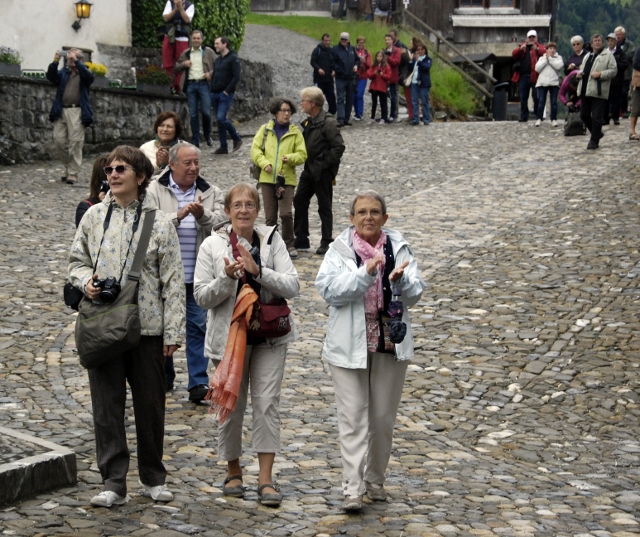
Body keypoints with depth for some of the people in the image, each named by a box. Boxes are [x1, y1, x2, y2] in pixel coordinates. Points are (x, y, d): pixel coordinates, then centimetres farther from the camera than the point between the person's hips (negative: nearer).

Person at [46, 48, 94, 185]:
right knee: (59, 140, -1)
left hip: (77, 111, -4)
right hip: (61, 111, 4)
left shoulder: (84, 73, 10)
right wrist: (55, 62, -16)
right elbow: (51, 77, 0)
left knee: (75, 143, -8)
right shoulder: (63, 73, 18)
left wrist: (76, 61, -21)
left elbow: (89, 76, -14)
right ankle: (68, 166, 19)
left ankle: (73, 173, -3)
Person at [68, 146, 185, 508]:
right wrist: (85, 281, -7)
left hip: (147, 328, -2)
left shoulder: (159, 223, -1)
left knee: (150, 404, 8)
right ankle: (114, 484, 8)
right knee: (107, 406, 2)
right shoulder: (94, 216, 6)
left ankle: (154, 478, 24)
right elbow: (78, 260, 16)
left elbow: (173, 281, -2)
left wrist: (173, 332, -6)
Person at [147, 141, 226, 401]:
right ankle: (164, 378, 28)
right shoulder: (154, 190, -2)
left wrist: (203, 215, -28)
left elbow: (222, 222, -10)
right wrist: (178, 216, -25)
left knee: (198, 326, 0)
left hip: (197, 275, 1)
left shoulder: (211, 193, 5)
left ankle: (199, 382, 4)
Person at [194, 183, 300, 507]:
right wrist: (228, 277, -21)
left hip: (269, 335, 0)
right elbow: (202, 296, -5)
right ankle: (233, 472, 25)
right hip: (229, 335, 0)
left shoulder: (272, 240, -1)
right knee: (231, 405, 7)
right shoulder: (213, 245, -2)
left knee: (267, 404, -3)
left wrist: (257, 271, -21)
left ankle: (265, 478, 2)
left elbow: (292, 286, -9)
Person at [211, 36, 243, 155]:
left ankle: (237, 139, 1)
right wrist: (212, 89, 8)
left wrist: (227, 91, -17)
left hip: (226, 94, -8)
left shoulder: (233, 58, -5)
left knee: (221, 118, -18)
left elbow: (236, 77, -12)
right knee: (219, 120, 6)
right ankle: (223, 147, 10)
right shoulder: (217, 60, 17)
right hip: (215, 94, 8)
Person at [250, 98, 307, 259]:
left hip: (287, 179, -1)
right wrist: (264, 163, -11)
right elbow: (255, 149, 5)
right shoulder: (265, 129, 8)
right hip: (267, 178, 1)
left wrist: (290, 158, -17)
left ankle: (289, 245, 4)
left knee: (286, 213, -13)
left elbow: (302, 154, 2)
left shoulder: (295, 132, 5)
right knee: (270, 216, 4)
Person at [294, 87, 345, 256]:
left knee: (324, 207, 1)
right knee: (299, 201, 9)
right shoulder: (308, 122, 10)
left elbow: (339, 147, -19)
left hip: (323, 172, -9)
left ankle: (326, 242, 11)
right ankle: (301, 240, 18)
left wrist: (326, 164, -18)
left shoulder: (328, 123, -16)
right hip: (309, 170, 9)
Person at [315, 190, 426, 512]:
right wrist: (365, 273, -28)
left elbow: (415, 294, -3)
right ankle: (353, 489, -4)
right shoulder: (340, 250, -2)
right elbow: (329, 289, -17)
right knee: (353, 417, -4)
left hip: (390, 345, 3)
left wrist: (402, 279, -24)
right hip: (350, 346, -2)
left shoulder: (398, 248, 3)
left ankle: (375, 480, 26)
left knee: (383, 417, 11)